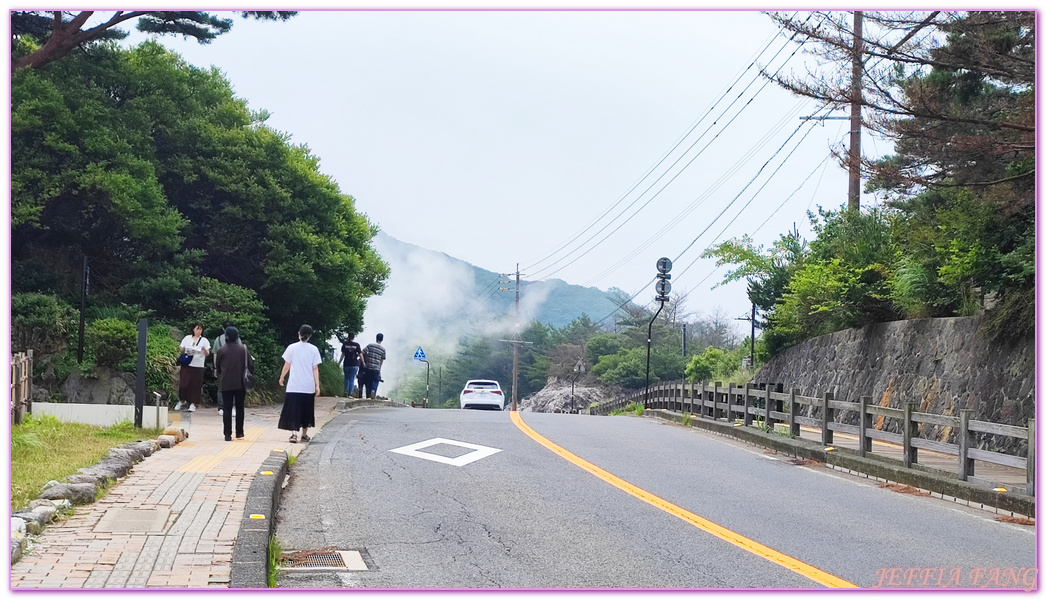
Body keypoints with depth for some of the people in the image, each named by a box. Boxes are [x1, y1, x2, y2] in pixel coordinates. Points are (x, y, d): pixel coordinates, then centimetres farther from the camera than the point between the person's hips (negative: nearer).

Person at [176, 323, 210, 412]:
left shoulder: (204, 340, 8)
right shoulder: (187, 338, 12)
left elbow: (207, 354, 1)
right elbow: (181, 350, 12)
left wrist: (204, 349, -21)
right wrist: (182, 348, -11)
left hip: (198, 365, -1)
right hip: (186, 364, 1)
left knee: (195, 385, -2)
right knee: (183, 384, -3)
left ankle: (193, 404, 4)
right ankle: (182, 401, 16)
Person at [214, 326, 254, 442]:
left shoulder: (221, 350, -2)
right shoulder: (243, 349, -1)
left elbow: (217, 368, 6)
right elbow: (250, 365, 1)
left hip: (225, 384, -1)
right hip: (240, 384, 1)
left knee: (227, 409, 1)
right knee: (239, 408, 13)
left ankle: (228, 434, -4)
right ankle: (239, 433, 16)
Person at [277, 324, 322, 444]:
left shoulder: (292, 348, -1)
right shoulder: (313, 349, 0)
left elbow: (286, 366, 3)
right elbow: (315, 369, -3)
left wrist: (281, 378, 19)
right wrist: (317, 386, 0)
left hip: (294, 386, -1)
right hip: (309, 387, 1)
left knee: (293, 409, -3)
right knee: (306, 410, 15)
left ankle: (294, 434, -19)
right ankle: (304, 434, 24)